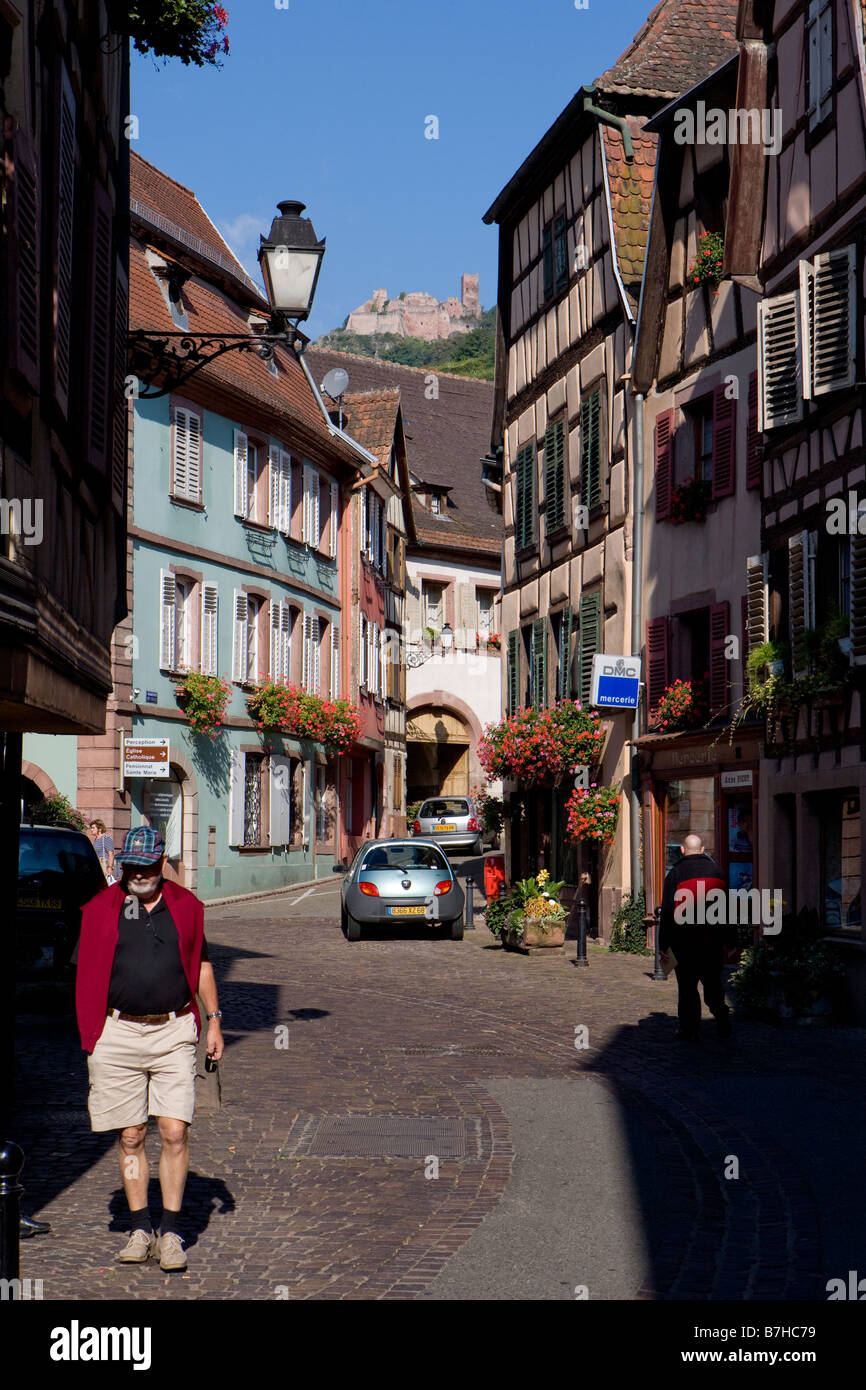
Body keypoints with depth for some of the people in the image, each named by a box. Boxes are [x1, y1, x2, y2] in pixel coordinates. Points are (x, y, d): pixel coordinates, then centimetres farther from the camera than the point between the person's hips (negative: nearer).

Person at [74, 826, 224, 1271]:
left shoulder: (185, 906, 8)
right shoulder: (100, 910, 4)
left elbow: (201, 964, 19)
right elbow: (86, 975, 7)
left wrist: (214, 1021, 14)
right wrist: (90, 1036, 1)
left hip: (173, 1032, 0)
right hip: (118, 1032, 0)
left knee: (175, 1132, -7)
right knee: (130, 1136, 5)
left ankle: (170, 1231, 2)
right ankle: (139, 1228, 17)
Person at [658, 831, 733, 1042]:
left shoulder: (676, 873, -5)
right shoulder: (716, 871, 7)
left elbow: (667, 911, -7)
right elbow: (726, 908, 12)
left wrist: (664, 943, -3)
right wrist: (724, 939, 18)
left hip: (685, 940, -3)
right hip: (713, 941, 3)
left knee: (687, 987, 3)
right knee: (713, 983, 13)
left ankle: (689, 1031, 4)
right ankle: (723, 1024, 3)